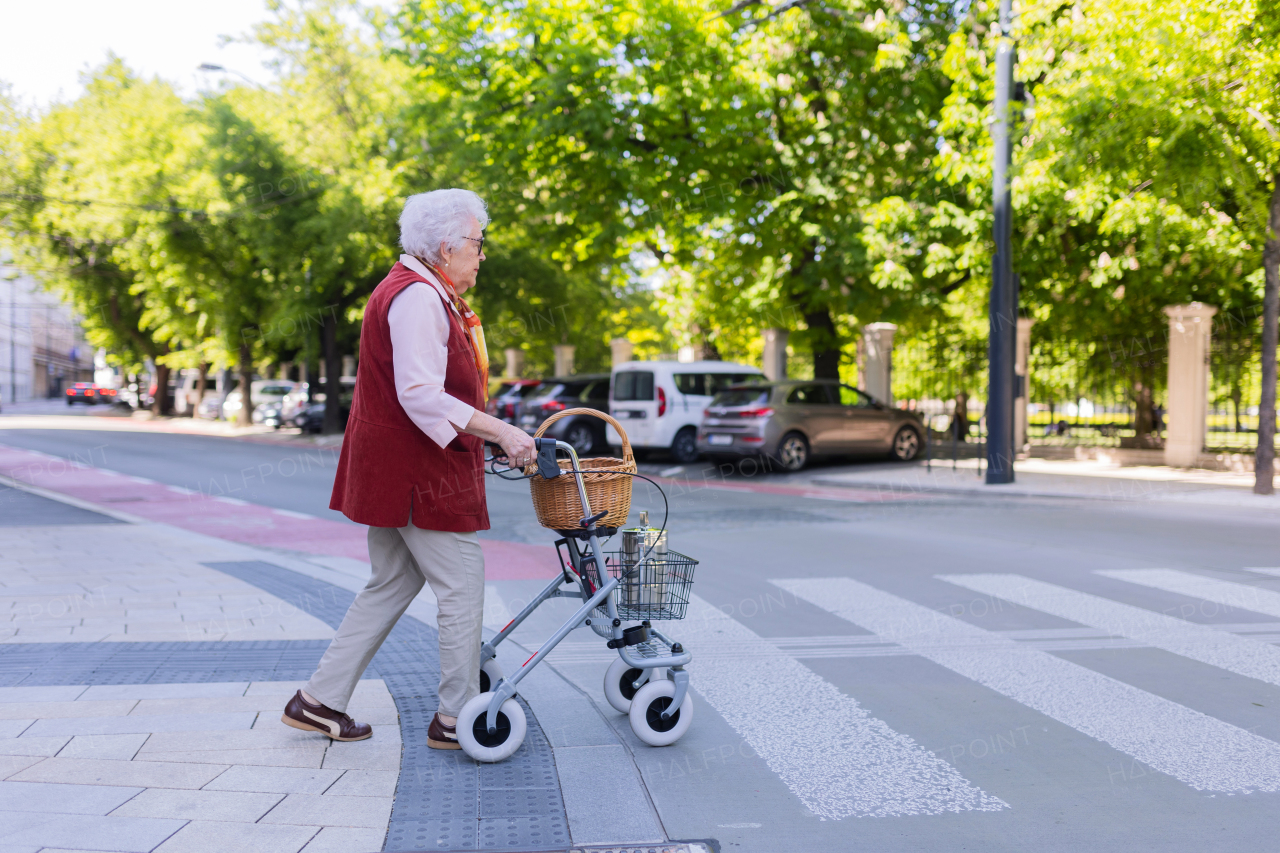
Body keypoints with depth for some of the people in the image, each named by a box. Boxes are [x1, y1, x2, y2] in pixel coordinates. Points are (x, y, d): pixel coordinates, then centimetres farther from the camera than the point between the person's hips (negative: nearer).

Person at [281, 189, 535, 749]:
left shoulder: (419, 292, 18)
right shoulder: (417, 297, -17)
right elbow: (422, 397, -26)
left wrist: (494, 436, 23)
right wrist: (500, 432, -28)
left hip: (391, 469, 11)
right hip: (417, 472, -11)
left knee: (391, 586, 16)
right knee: (462, 587, -2)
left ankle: (318, 701, 20)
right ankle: (455, 718, 8)